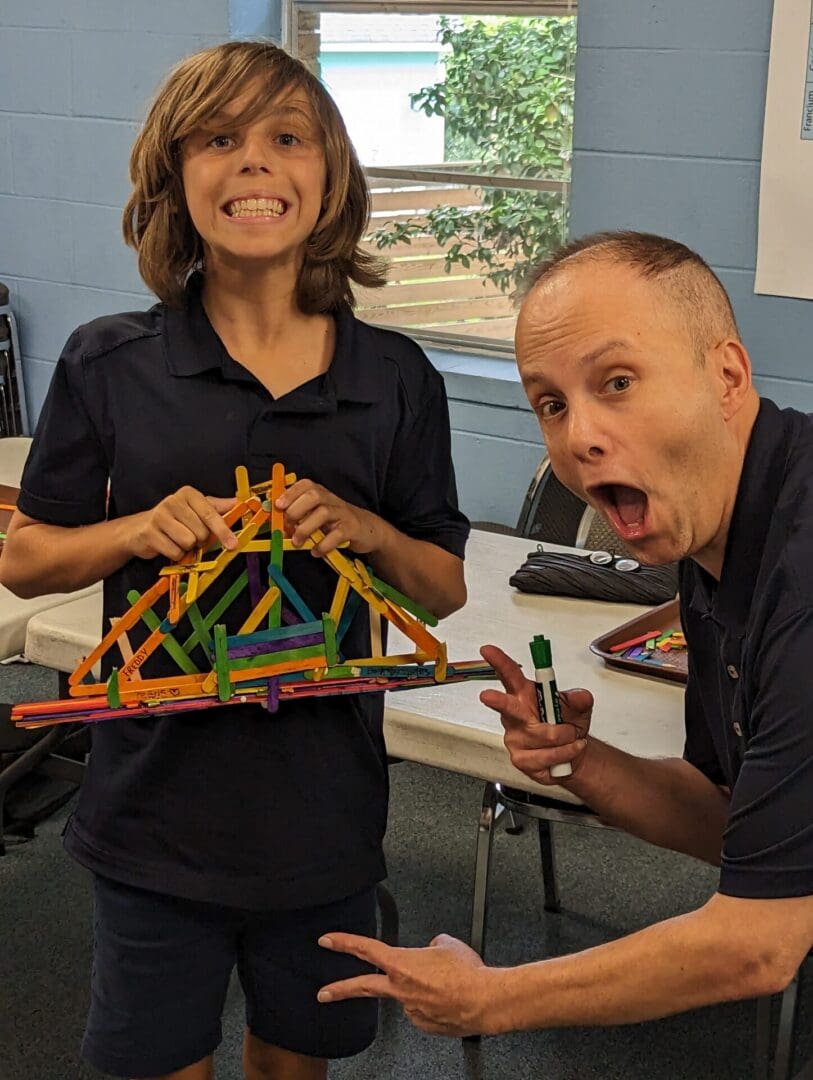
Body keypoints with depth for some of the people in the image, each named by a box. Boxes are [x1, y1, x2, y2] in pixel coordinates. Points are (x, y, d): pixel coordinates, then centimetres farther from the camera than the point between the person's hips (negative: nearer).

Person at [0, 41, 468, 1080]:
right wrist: (140, 531, -18)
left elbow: (445, 587, 4)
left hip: (325, 803, 2)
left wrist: (366, 530, -16)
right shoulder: (109, 365, -7)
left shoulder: (396, 377, -3)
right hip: (157, 801, -1)